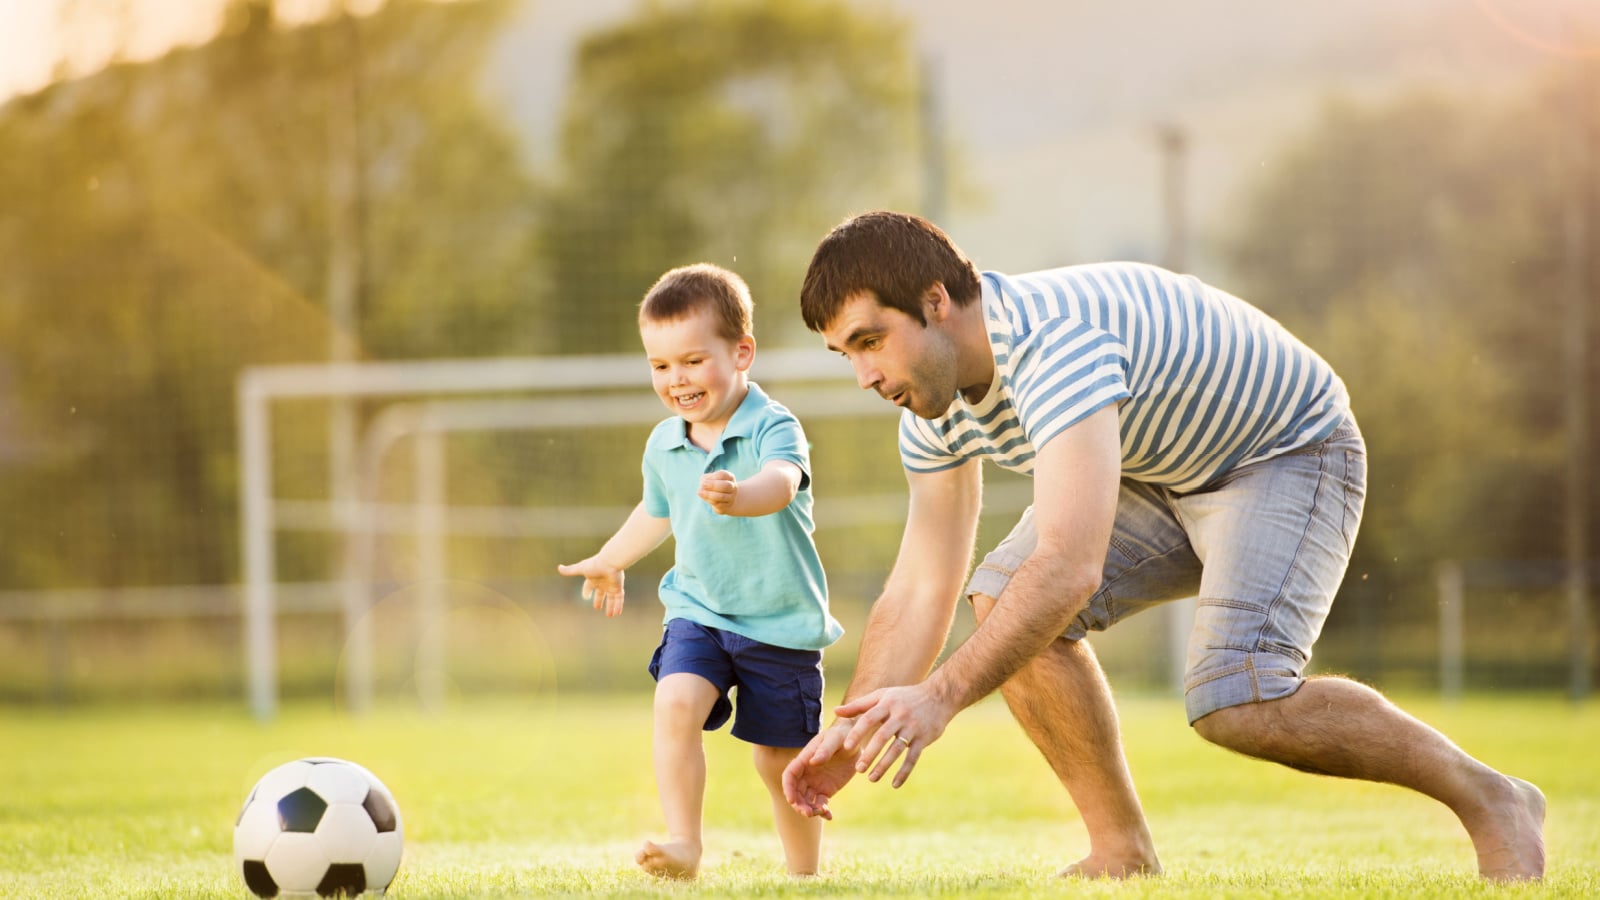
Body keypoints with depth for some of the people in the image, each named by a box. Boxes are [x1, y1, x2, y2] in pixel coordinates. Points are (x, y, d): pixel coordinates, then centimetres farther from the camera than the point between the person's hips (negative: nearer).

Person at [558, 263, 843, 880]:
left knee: (780, 759, 5)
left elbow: (782, 482, -41)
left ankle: (804, 872, 26)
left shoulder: (773, 428, -17)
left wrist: (741, 496, -64)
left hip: (782, 622, -4)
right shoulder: (664, 444, 2)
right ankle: (683, 844, -22)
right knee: (675, 703, -23)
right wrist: (609, 561, 41)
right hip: (698, 612, 4)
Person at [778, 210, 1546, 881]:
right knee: (1002, 600, -9)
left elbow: (1071, 567, -45)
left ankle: (1488, 800, -8)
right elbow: (920, 589, 0)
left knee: (1234, 700, -27)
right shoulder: (935, 407, -6)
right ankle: (1123, 853, 0)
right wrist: (850, 732, -10)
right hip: (1164, 474, 9)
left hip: (1289, 453, -9)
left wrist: (940, 697, -48)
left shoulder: (1054, 343, -36)